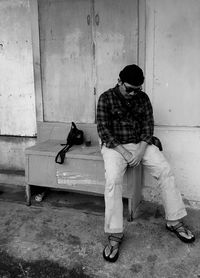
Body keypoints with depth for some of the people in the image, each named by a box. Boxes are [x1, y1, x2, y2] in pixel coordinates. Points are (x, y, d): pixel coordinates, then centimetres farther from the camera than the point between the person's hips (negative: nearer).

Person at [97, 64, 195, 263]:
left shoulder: (142, 98, 6)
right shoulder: (106, 98, -6)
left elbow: (148, 125, 2)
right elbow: (103, 130, -11)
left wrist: (140, 151, -14)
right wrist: (124, 153, -20)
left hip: (141, 144, 4)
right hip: (114, 145, -4)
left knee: (165, 170, -15)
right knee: (113, 179, -30)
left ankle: (174, 221, -1)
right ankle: (114, 235, -23)